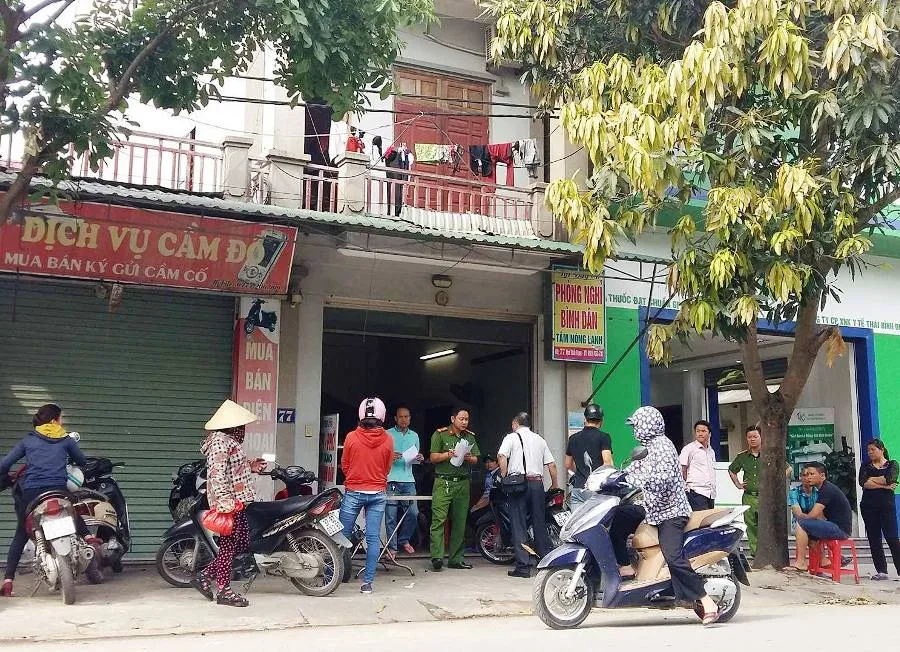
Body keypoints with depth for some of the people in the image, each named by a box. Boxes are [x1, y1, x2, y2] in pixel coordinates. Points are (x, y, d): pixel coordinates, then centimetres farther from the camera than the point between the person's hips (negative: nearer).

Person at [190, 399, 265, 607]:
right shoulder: (221, 442, -15)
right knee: (229, 544, -2)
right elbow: (217, 475, -23)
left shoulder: (229, 440, 17)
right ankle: (224, 590, 7)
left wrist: (251, 467, 15)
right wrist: (225, 502, -27)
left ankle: (205, 576, 19)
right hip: (229, 502, -10)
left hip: (236, 501, 10)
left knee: (242, 542, 14)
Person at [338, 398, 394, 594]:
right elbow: (387, 469, 7)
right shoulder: (387, 440, -5)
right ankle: (368, 582, 3)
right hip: (378, 493, 1)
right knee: (373, 538, 3)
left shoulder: (351, 437, -8)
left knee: (342, 535, 9)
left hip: (353, 492, -1)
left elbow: (344, 466, 5)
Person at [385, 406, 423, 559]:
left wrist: (418, 459, 3)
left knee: (413, 513, -4)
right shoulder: (388, 434, 5)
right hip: (391, 479, -3)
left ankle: (404, 540, 18)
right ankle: (392, 546, 5)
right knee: (391, 515, -4)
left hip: (408, 480, 3)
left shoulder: (414, 436, 19)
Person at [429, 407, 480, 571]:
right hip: (443, 482, -4)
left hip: (463, 483, 4)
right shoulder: (440, 434, 2)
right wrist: (448, 455, -17)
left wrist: (468, 458, -8)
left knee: (459, 522, 4)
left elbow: (475, 460, 14)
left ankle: (455, 559, 9)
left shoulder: (470, 437, 16)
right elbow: (433, 458, -1)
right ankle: (437, 557, -15)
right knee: (439, 519, -13)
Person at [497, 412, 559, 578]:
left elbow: (502, 456, -14)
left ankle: (523, 567, -5)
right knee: (540, 523, 12)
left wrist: (504, 476, -6)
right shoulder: (539, 439, 17)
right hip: (537, 482, 4)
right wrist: (555, 485, 22)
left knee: (519, 525, -2)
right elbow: (551, 464, 13)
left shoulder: (511, 437, 4)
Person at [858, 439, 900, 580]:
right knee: (874, 538, 2)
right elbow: (863, 483, -6)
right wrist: (884, 485, -11)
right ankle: (881, 571, 6)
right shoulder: (865, 467, 14)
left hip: (887, 505, -3)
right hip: (868, 506, 3)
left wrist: (872, 480, -3)